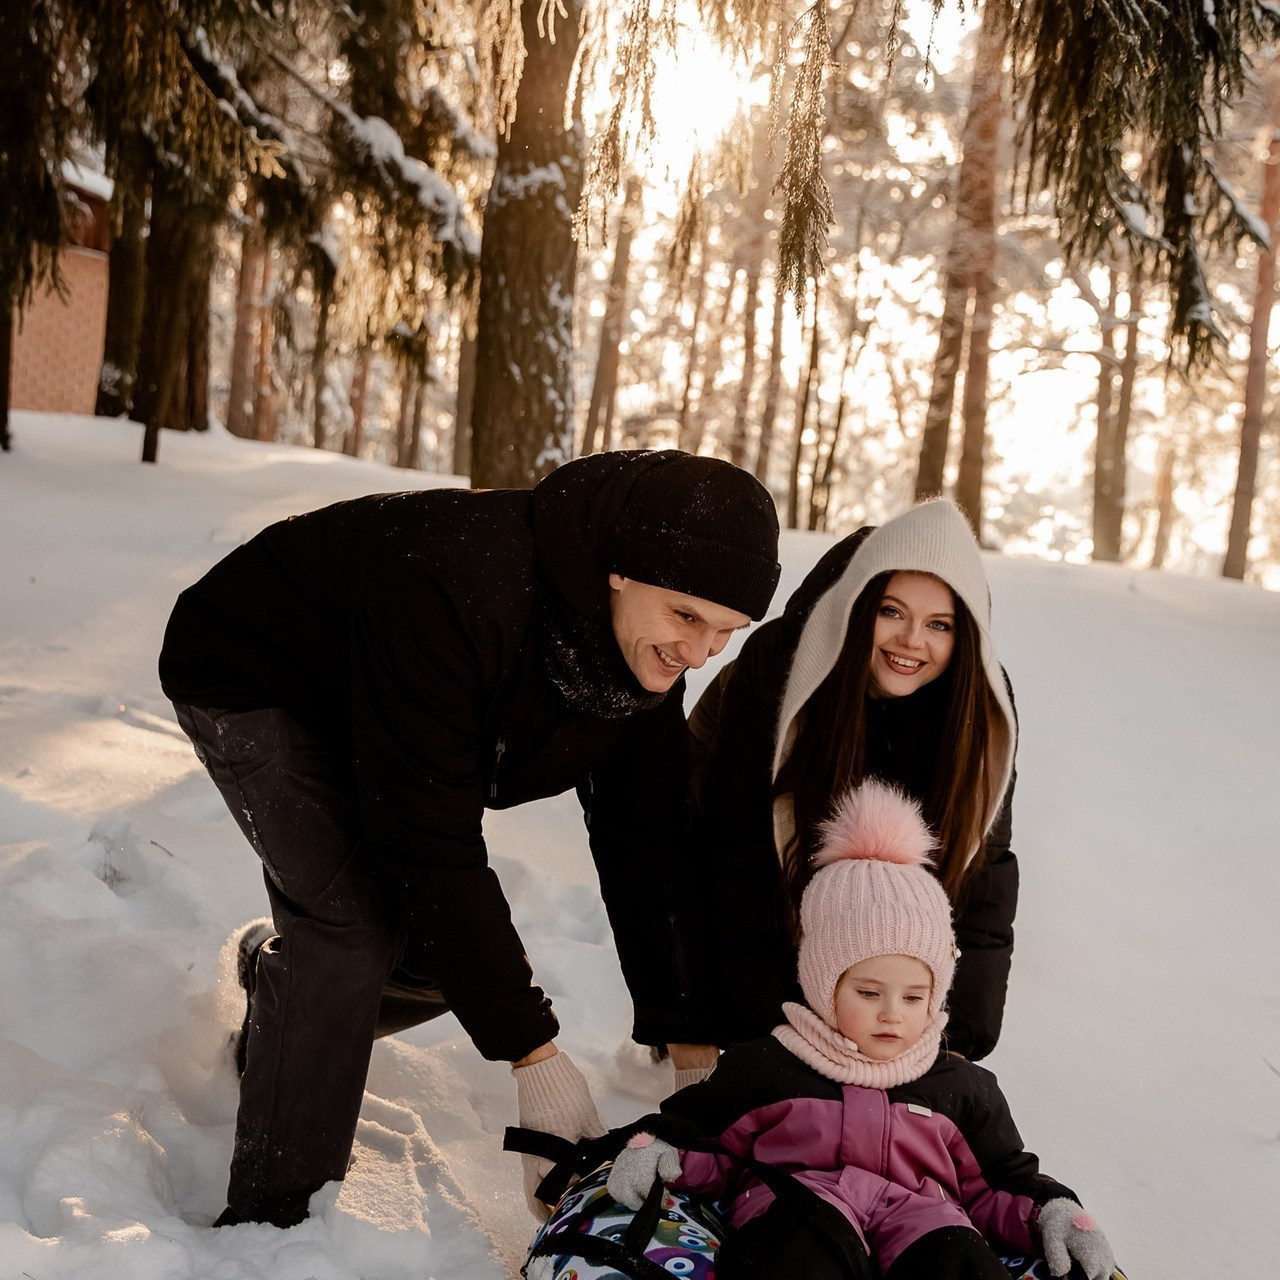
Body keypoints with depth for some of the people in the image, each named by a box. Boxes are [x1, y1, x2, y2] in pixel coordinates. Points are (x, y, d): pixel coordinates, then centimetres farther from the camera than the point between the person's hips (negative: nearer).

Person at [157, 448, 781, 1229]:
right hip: (251, 678, -7)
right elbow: (429, 842, -41)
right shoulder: (459, 590, -43)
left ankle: (284, 976, 33)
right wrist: (532, 1050, -38)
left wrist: (679, 1042, -14)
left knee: (456, 950, 1)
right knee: (357, 921, -25)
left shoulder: (651, 647, -19)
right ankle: (271, 1217, -10)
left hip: (369, 717, 7)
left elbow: (643, 840, -12)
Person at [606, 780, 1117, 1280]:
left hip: (919, 1224, 2)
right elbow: (709, 1145, 25)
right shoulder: (763, 1067, 17)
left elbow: (997, 1189, 29)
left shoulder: (964, 1088, 23)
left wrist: (1052, 1213, 8)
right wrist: (654, 1147, 3)